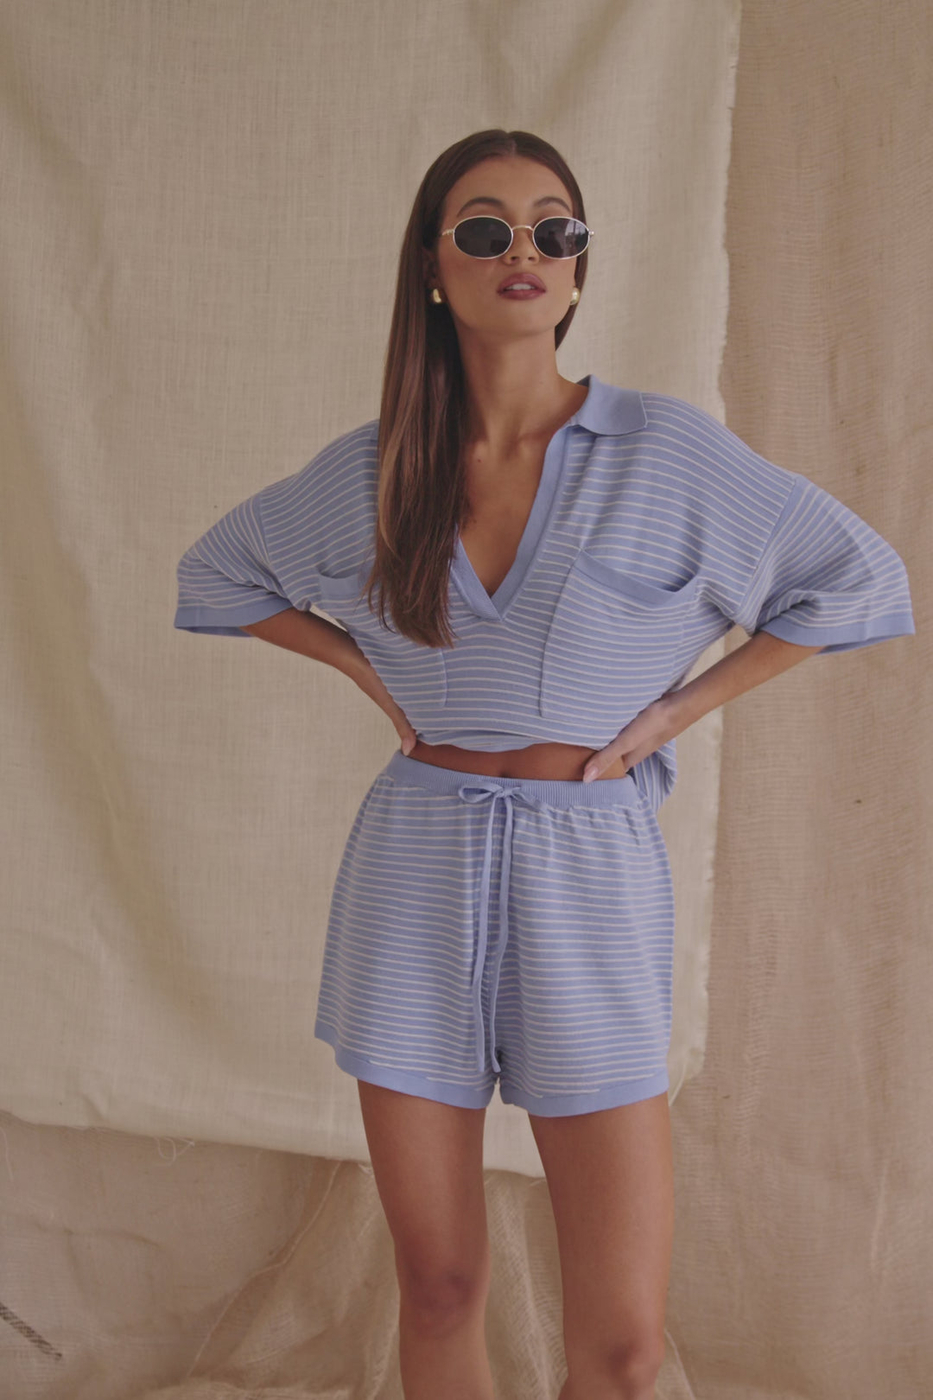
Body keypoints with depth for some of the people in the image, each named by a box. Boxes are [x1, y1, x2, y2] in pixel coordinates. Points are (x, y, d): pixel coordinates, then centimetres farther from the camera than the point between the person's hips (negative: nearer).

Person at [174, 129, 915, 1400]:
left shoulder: (669, 452, -5)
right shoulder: (368, 471, 2)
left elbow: (858, 581, 4)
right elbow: (217, 577, 19)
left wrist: (682, 704, -2)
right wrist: (371, 672, 7)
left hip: (589, 872, -2)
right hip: (417, 864, 2)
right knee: (439, 1287, 11)